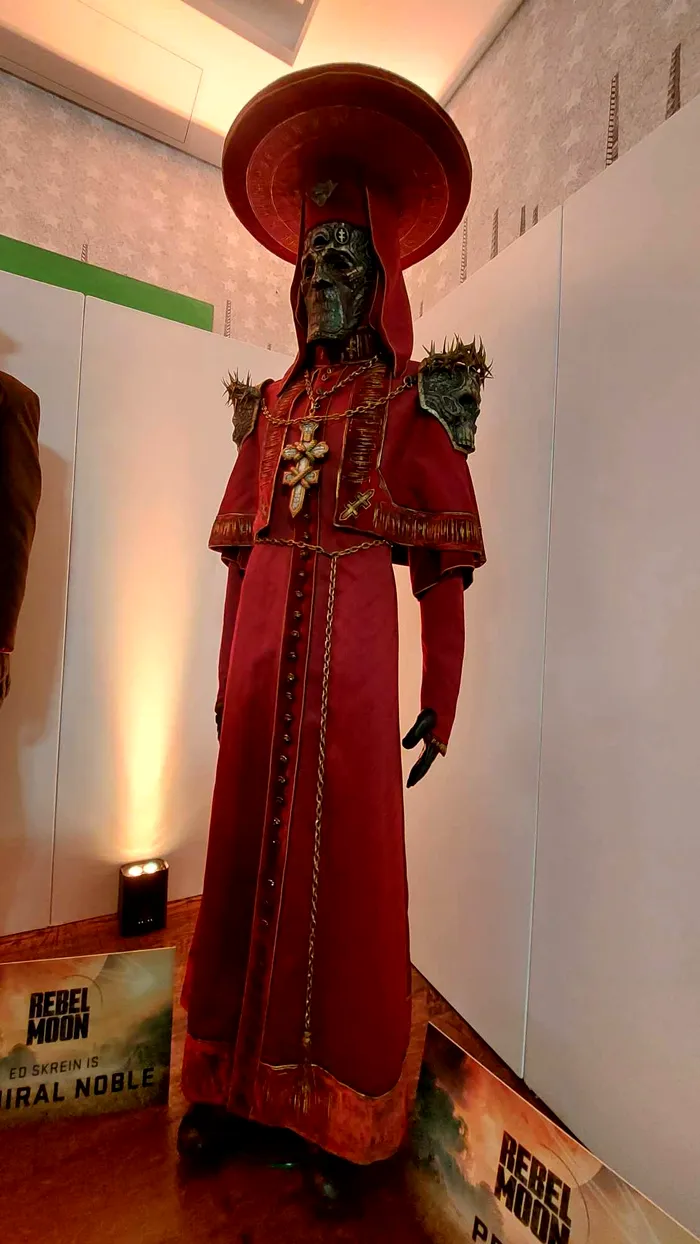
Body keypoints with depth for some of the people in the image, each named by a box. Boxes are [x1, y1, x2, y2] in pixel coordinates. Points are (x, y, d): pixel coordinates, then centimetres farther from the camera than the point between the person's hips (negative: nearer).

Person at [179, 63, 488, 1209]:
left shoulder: (411, 403, 6)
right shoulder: (274, 405, 20)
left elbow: (446, 563, -1)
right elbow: (240, 547, 15)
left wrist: (442, 694, -6)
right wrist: (226, 673, 13)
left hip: (351, 654, -5)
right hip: (261, 654, 5)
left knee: (342, 868, 3)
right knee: (250, 858, 12)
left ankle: (343, 1116, 27)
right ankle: (238, 1082, 34)